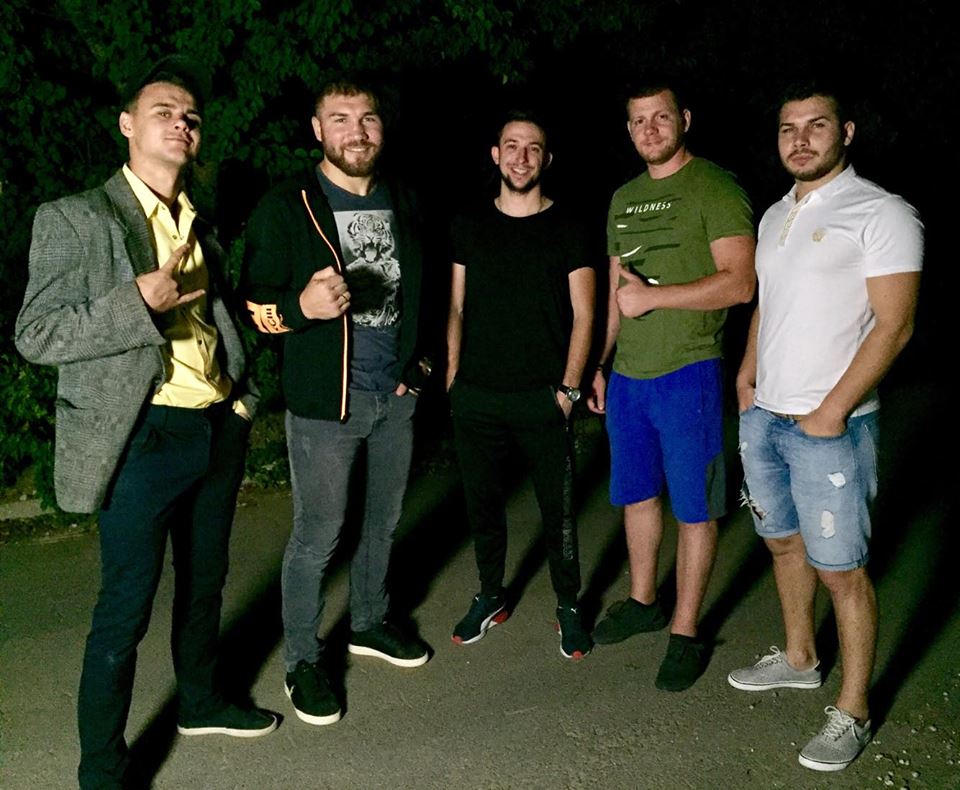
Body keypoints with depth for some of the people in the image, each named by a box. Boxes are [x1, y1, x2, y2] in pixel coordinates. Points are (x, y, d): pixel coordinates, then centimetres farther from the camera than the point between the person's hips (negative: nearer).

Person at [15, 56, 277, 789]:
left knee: (205, 580, 20)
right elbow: (36, 335, -12)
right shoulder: (75, 219, -6)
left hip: (217, 428, 7)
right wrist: (140, 303, -23)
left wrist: (240, 399, 12)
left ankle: (201, 700, 42)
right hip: (144, 435, -6)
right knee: (127, 604, 0)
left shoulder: (201, 228, 13)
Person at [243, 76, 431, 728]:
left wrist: (415, 363, 9)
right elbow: (254, 304, -9)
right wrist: (302, 306, -30)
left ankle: (370, 622, 40)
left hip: (395, 394, 6)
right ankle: (303, 658, 20)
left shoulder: (401, 203, 9)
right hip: (325, 402, -5)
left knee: (385, 521, 18)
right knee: (318, 534, 1)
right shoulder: (287, 207, -8)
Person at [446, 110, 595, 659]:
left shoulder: (566, 229, 1)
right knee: (483, 501, 13)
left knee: (558, 508, 4)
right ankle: (491, 597, 32)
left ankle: (569, 606, 23)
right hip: (476, 397, 3)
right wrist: (453, 374, 4)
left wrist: (568, 387, -8)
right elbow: (457, 308, 12)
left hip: (543, 399, -3)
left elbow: (584, 315, 0)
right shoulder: (470, 227, 9)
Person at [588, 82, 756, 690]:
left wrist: (652, 295, -16)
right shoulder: (624, 199, 15)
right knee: (637, 495, 17)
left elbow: (740, 283, -16)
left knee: (694, 508, 2)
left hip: (687, 373, -7)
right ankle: (643, 602, 34)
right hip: (627, 374, 7)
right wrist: (599, 364, 16)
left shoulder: (714, 189, -7)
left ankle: (686, 633, 14)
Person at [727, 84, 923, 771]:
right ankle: (799, 659, 38)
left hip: (830, 427, -7)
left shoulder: (881, 214, -10)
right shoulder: (776, 217, 13)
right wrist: (748, 375, 9)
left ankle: (853, 712, 15)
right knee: (784, 541, 19)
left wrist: (831, 411, -18)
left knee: (841, 569, 0)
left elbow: (894, 325, -14)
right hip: (764, 416, 7)